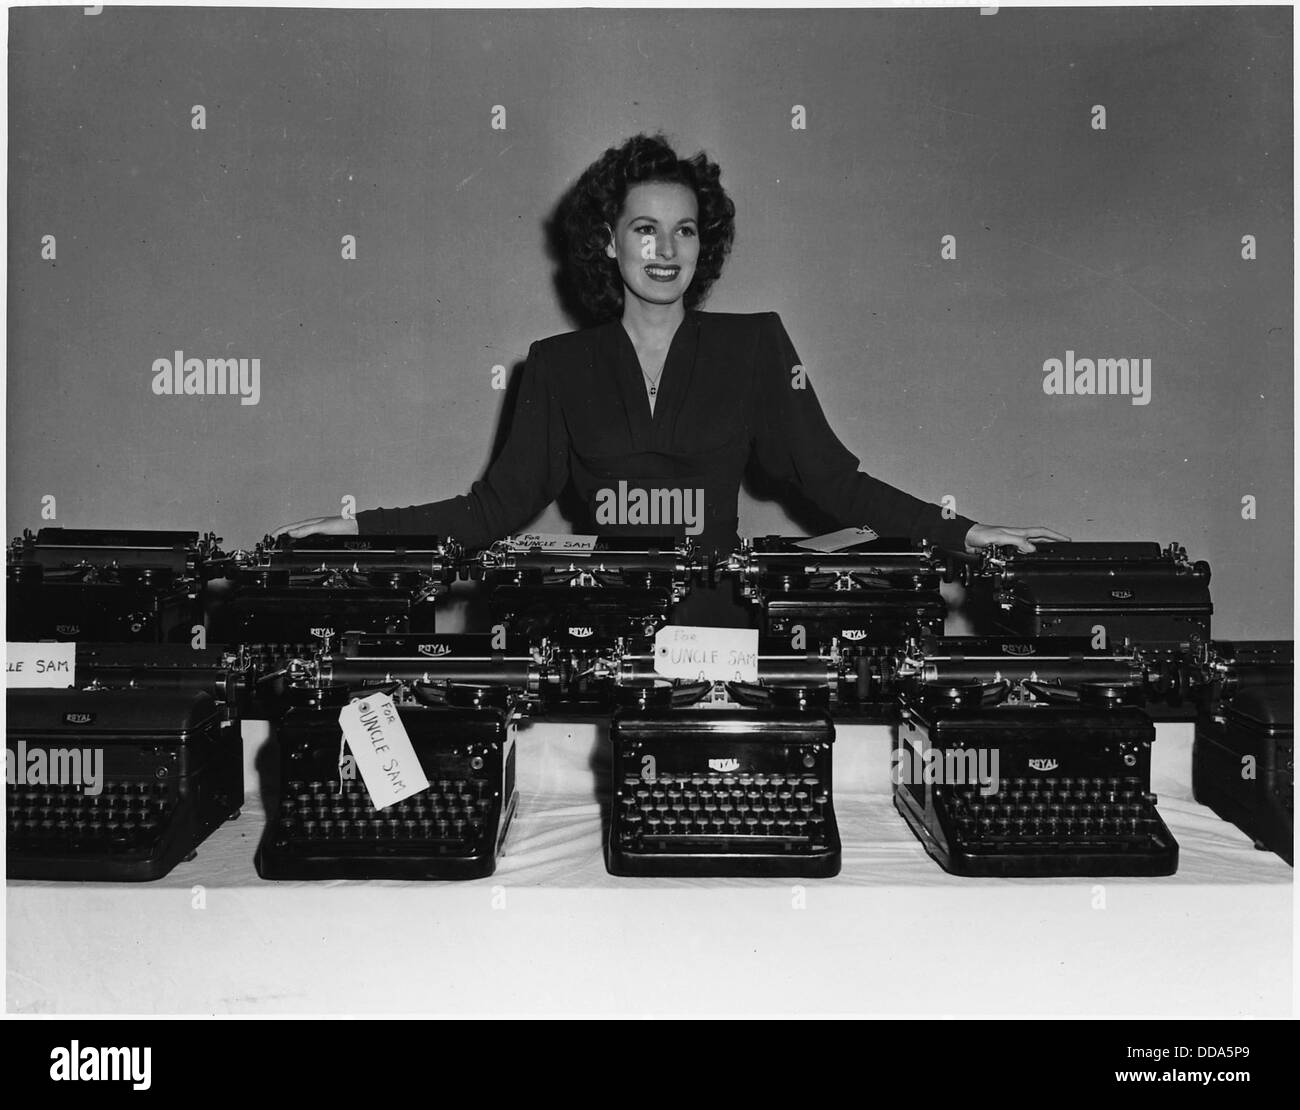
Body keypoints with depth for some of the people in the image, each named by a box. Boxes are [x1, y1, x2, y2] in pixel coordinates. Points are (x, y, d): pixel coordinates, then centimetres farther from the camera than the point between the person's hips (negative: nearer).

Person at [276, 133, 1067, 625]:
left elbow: (831, 478, 6)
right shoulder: (559, 365, 9)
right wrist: (363, 527, -2)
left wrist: (960, 534, -2)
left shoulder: (754, 346, 8)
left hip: (720, 627, 0)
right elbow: (500, 506, 7)